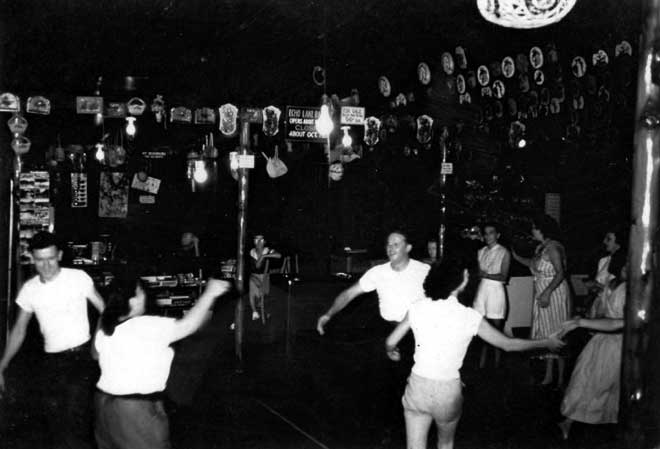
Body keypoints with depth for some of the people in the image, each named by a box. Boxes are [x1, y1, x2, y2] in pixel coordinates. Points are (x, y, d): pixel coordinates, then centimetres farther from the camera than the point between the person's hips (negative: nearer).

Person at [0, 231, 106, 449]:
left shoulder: (78, 278, -8)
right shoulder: (29, 289, 4)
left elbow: (104, 310, -4)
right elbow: (19, 331, 12)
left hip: (81, 356, -5)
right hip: (52, 361, 5)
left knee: (75, 425, -18)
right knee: (56, 424, 10)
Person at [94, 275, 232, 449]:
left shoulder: (103, 331, 4)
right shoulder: (146, 327, -20)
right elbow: (187, 325, -24)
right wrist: (209, 294, -17)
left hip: (106, 402, 8)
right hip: (138, 409, -8)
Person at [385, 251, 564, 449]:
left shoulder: (417, 308, -7)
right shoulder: (470, 317, -14)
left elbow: (390, 342, 3)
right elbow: (508, 344, -2)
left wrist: (391, 351, 29)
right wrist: (546, 342, 14)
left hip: (418, 386, 1)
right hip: (447, 390, -1)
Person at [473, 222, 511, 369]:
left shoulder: (504, 252, -2)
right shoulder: (481, 252, 12)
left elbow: (503, 276, -8)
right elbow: (478, 273, 13)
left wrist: (485, 274, -9)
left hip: (496, 290, -4)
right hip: (482, 289, 4)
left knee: (496, 328, -1)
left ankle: (496, 363, 6)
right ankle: (482, 363, 9)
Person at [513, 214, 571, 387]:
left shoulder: (553, 248, -17)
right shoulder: (540, 248, 10)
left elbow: (560, 273, -23)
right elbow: (532, 264, 26)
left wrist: (547, 292, -29)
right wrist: (515, 256, 22)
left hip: (554, 294, -9)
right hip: (542, 295, 9)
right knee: (545, 333, 11)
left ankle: (561, 378, 5)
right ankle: (548, 375, 18)